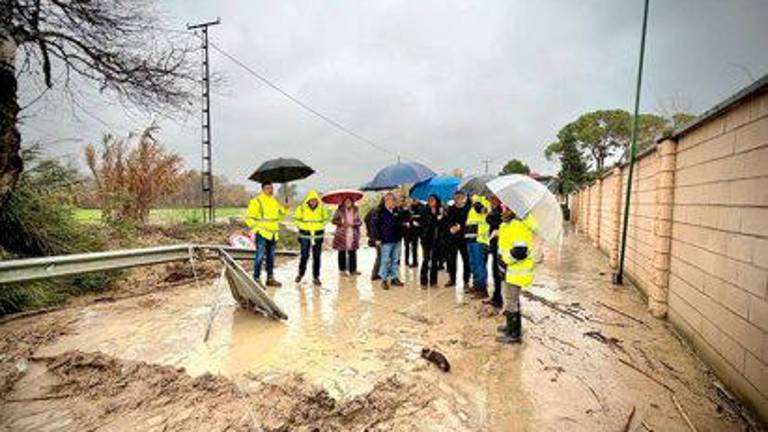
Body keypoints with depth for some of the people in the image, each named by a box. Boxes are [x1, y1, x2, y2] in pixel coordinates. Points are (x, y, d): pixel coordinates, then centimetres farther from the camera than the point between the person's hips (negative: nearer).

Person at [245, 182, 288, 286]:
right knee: (260, 257, -8)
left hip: (273, 234, 7)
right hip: (262, 234, -7)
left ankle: (270, 278, 23)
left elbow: (278, 216, 20)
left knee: (271, 257, 13)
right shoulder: (256, 201, -9)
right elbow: (249, 217, -9)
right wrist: (256, 228, -15)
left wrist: (284, 210, 3)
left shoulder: (274, 201, 12)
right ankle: (256, 279, 1)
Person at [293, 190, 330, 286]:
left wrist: (320, 227, 6)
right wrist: (302, 227, 2)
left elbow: (325, 219, 13)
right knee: (304, 256, 5)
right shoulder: (301, 208, -8)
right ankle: (300, 273, 28)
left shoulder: (322, 209, -3)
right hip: (305, 235, -1)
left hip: (318, 236, 1)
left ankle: (316, 277, 12)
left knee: (317, 257, 3)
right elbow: (296, 219, 7)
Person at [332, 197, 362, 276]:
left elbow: (359, 221, 6)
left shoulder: (355, 210, 7)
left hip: (353, 235, 2)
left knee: (353, 252, 3)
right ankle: (342, 269, 14)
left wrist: (353, 224, -12)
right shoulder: (340, 210, -1)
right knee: (342, 252, 3)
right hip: (342, 234, -2)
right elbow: (334, 220, -1)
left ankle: (353, 269, 13)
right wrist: (342, 223, -14)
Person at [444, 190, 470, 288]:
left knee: (466, 259, 0)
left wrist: (460, 227, -19)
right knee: (451, 258, 9)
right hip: (452, 237, 4)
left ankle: (466, 281, 12)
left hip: (464, 237, -3)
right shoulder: (451, 209, 7)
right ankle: (452, 279, 24)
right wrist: (450, 228, -16)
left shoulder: (468, 208, -5)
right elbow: (446, 221, 1)